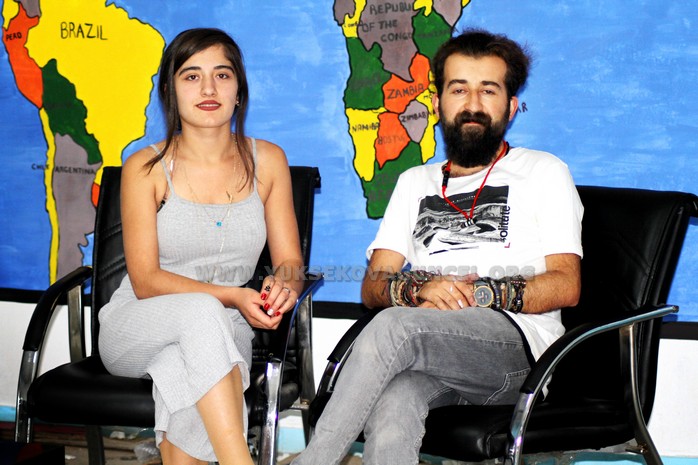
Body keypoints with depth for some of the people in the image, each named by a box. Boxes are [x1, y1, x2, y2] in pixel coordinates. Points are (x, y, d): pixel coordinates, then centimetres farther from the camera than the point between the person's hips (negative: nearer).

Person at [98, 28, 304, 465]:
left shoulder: (267, 161, 4)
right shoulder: (146, 167, -5)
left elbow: (290, 261, 5)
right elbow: (145, 281, -10)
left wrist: (284, 282, -20)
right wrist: (231, 296, -24)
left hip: (223, 335, 2)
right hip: (135, 329, -1)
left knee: (184, 365, -36)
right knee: (202, 312, -37)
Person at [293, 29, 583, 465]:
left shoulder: (544, 172, 17)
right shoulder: (415, 182, 29)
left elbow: (566, 285, 4)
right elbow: (373, 286, 17)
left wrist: (483, 292, -12)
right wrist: (417, 289, -7)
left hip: (515, 340, -3)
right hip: (424, 347, 3)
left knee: (395, 326, -34)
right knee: (390, 408, -35)